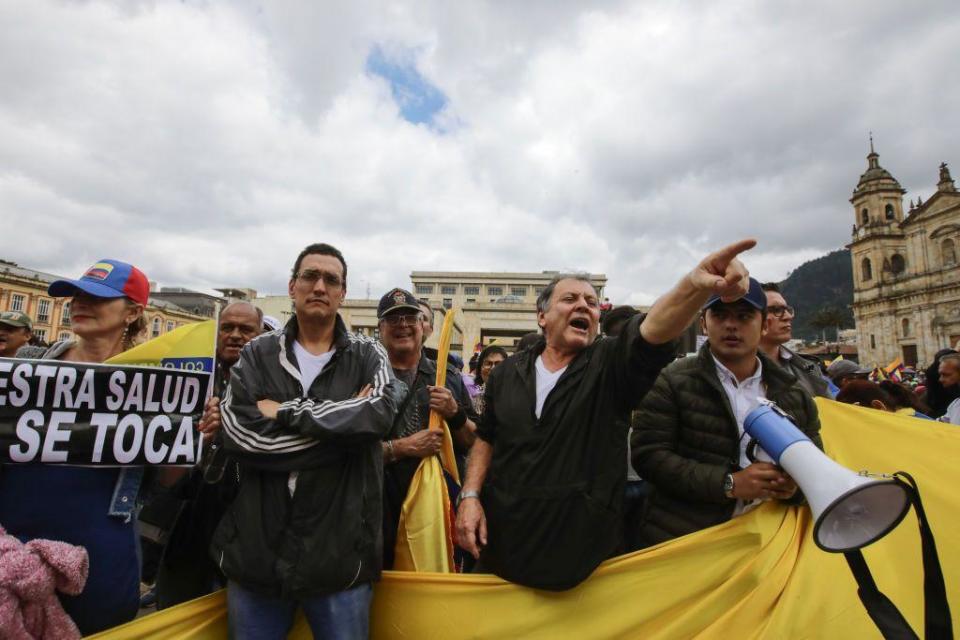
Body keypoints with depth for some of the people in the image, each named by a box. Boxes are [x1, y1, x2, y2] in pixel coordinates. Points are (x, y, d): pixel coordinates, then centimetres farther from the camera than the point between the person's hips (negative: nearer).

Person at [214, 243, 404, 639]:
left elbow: (379, 413, -19)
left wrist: (284, 412, -15)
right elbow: (237, 432, -12)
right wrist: (343, 420, -14)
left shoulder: (368, 356, 1)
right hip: (256, 551, 2)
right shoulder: (257, 354, 4)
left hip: (340, 554, -1)